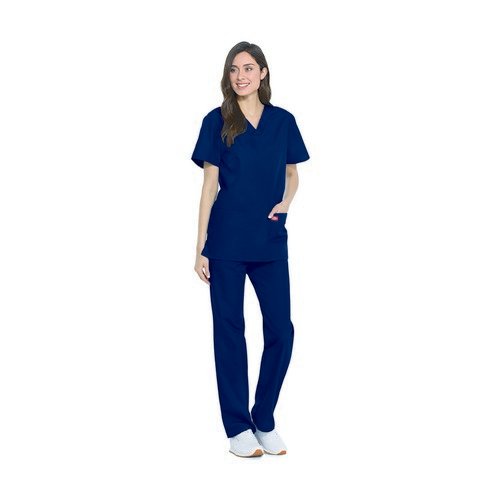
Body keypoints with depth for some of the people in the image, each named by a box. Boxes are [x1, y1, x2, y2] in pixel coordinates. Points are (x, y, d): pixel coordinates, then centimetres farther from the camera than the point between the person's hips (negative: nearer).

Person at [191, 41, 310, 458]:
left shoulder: (283, 121, 6)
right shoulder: (217, 121, 1)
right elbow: (209, 185, 0)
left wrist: (286, 201, -7)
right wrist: (201, 246, -3)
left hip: (270, 240, 2)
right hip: (226, 240, -2)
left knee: (281, 329, 0)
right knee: (229, 330, 3)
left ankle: (265, 421, 18)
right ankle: (238, 427, 15)